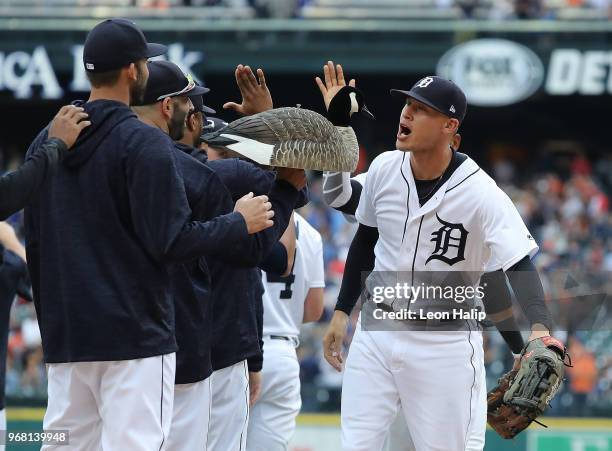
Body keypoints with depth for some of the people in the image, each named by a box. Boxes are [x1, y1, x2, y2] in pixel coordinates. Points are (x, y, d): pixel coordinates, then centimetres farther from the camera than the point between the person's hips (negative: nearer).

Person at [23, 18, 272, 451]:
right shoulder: (145, 143, -10)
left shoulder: (45, 143, 11)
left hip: (64, 336, 7)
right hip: (135, 334, -7)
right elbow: (172, 242, -14)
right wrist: (239, 223, 1)